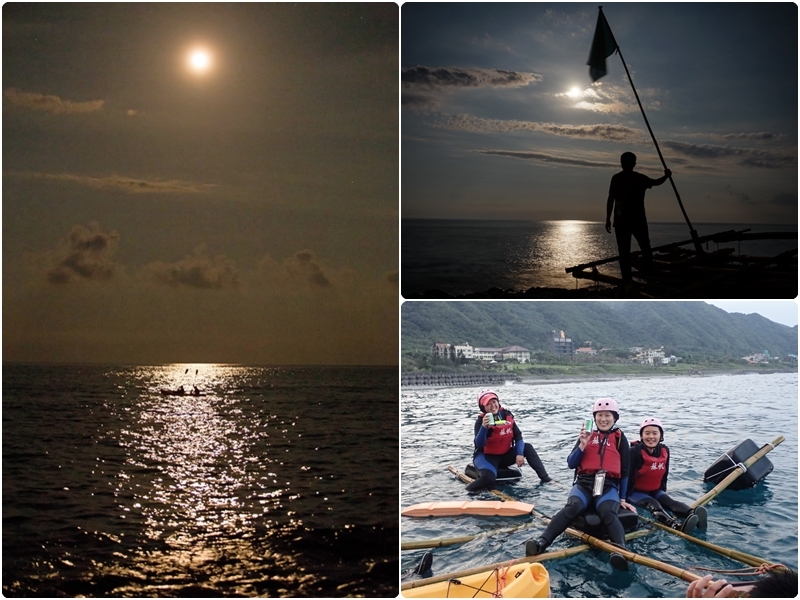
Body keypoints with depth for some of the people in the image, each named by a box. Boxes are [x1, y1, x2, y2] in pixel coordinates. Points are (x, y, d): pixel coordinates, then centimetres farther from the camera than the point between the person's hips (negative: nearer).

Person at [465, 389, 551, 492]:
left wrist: (520, 454, -14)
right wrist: (484, 427, -43)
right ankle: (469, 490, -8)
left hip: (506, 455, 6)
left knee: (527, 447, -8)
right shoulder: (481, 421, -17)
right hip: (487, 457, -6)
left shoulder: (507, 415, -2)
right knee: (489, 478, -35)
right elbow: (479, 445, -29)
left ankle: (545, 478, -8)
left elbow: (518, 436, 0)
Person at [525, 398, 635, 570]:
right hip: (584, 483, 1)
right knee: (572, 507, -31)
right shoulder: (587, 435, 16)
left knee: (608, 512, -34)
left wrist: (623, 499, 7)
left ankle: (620, 551, -58)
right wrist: (583, 445, -6)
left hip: (609, 486, -1)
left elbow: (624, 472, 12)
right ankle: (542, 542, -49)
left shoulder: (619, 438, 12)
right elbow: (571, 464, 9)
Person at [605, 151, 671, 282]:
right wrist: (666, 176, 40)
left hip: (621, 222, -1)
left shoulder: (616, 179, -3)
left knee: (624, 252, 3)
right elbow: (656, 182, 20)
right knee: (646, 249, 15)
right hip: (638, 221, 1)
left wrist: (608, 219, -5)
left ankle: (627, 278, -2)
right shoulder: (640, 178, 2)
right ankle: (648, 273, 7)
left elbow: (611, 199, -9)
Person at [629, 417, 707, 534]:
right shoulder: (635, 452, -18)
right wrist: (625, 496, -15)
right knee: (653, 505, -31)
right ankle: (676, 525, -59)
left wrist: (663, 490, 14)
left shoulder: (665, 451, -1)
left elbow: (664, 474, 12)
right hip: (636, 492, -6)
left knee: (670, 502, -22)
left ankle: (693, 514, -52)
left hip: (655, 491, 6)